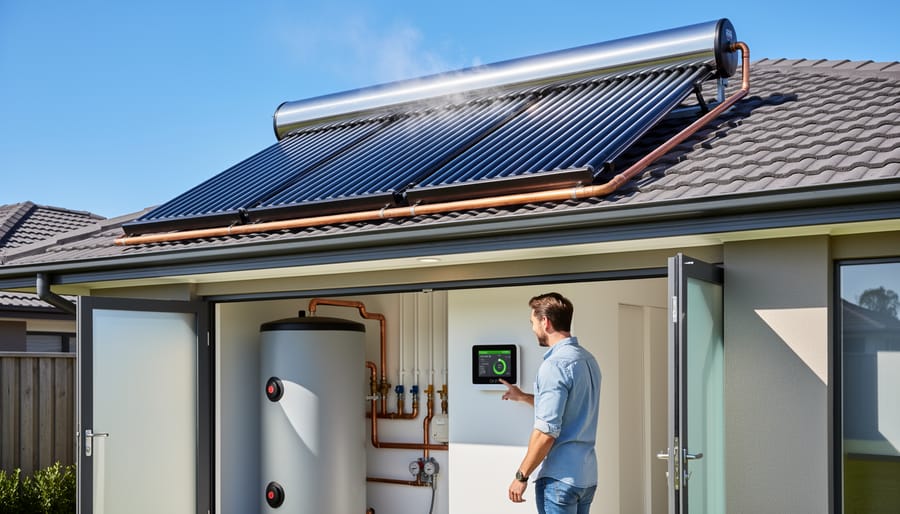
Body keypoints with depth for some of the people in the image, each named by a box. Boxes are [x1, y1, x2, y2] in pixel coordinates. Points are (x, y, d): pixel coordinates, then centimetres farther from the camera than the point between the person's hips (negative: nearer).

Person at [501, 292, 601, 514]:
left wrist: (521, 476, -12)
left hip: (560, 477, -9)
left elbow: (546, 432, -20)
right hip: (587, 475, 9)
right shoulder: (588, 360, 11)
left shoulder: (555, 365, -17)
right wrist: (523, 397, 32)